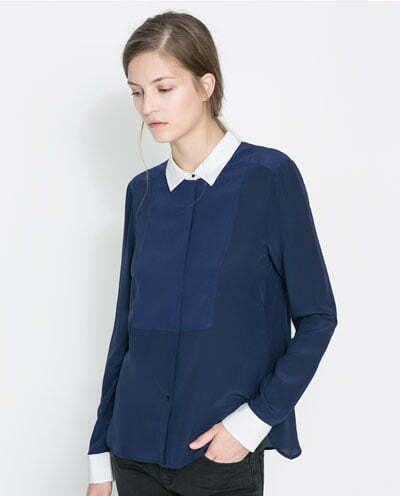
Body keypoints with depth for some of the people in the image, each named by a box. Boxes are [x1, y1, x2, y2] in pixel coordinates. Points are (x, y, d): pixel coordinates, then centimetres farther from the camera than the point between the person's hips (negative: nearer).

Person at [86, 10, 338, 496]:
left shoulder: (269, 175, -8)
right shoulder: (143, 190, 4)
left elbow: (316, 316, -5)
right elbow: (127, 325, 9)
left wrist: (253, 420, -13)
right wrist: (100, 456, 10)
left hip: (224, 454, -3)